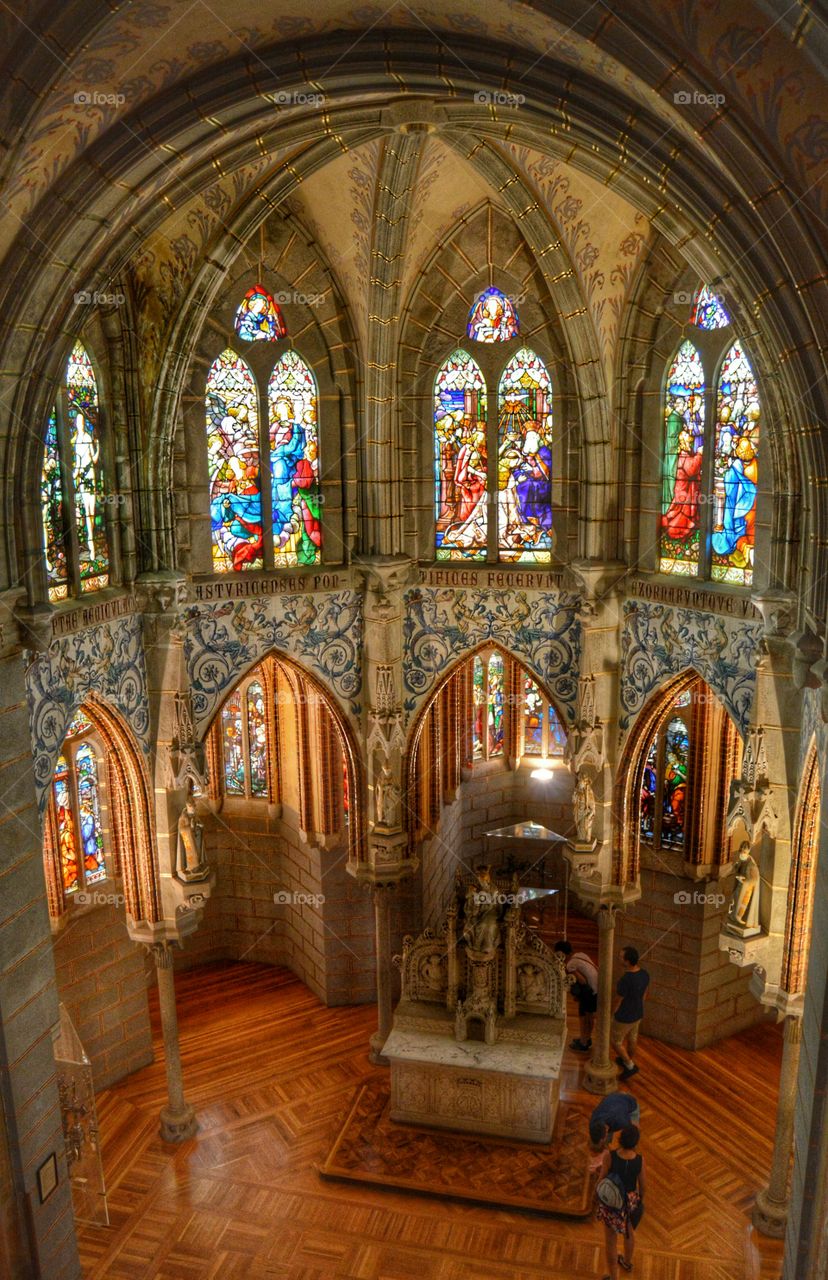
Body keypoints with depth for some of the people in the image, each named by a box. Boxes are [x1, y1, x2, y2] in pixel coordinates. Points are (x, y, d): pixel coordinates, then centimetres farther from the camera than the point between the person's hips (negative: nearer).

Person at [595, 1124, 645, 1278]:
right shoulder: (640, 1160, -25)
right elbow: (642, 1184, -9)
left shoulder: (609, 1156, -32)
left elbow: (603, 1178, -19)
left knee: (610, 1240, 20)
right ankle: (627, 1262, 59)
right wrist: (641, 1199, 13)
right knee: (629, 1231, 34)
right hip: (631, 1201, 3)